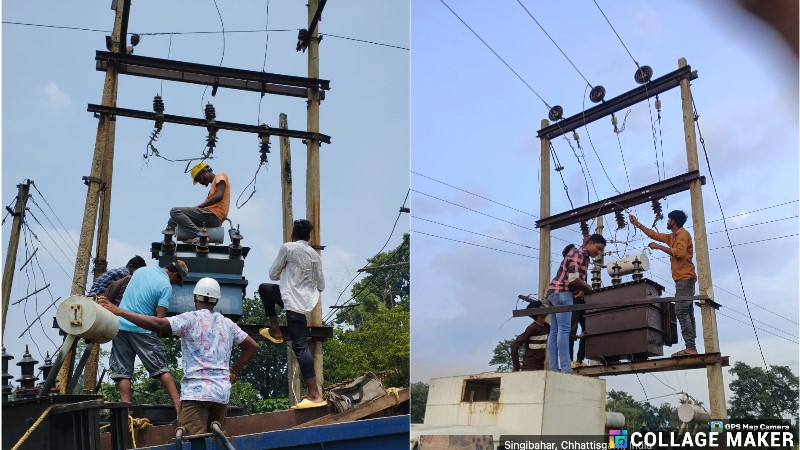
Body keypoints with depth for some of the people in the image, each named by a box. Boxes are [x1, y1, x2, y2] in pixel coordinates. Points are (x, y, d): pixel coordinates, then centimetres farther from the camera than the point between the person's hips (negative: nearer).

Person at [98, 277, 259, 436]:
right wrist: (234, 371, 22)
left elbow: (157, 324, -15)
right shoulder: (228, 324, 15)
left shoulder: (190, 319, -2)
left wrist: (119, 311, -12)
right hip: (222, 392, 6)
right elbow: (252, 346, 19)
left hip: (196, 392, -6)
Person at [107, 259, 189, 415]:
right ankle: (178, 405, -3)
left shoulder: (141, 270, 11)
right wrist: (156, 336, 5)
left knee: (122, 371, 6)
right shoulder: (166, 286, -8)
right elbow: (160, 318, -13)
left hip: (120, 325, 5)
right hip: (141, 329, -5)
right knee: (161, 368, 0)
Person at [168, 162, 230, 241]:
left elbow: (219, 196, -15)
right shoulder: (214, 183, 32)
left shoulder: (220, 176, 4)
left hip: (214, 215, -10)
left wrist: (198, 207, -13)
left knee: (175, 212, -20)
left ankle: (197, 236, -32)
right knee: (172, 221, 16)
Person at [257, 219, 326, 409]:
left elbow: (273, 274, 0)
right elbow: (321, 286, 13)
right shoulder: (315, 255, 9)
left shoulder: (287, 247, -7)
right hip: (307, 299, 7)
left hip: (294, 302, -7)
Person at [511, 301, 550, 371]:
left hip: (541, 367, 7)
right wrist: (516, 367, -13)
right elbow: (514, 345, -17)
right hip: (530, 368, -7)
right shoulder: (532, 328, -14)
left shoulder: (546, 327, 7)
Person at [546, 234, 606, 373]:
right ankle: (566, 369, -18)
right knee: (564, 330, -14)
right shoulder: (578, 253, -8)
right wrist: (590, 289, -3)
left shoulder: (584, 256, 22)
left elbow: (577, 279, 19)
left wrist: (582, 289, -2)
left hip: (554, 293, 10)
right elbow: (573, 279, -18)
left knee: (554, 331, 3)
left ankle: (554, 368, 2)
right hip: (562, 293, -10)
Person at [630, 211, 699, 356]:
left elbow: (680, 253, -21)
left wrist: (658, 247, -15)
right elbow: (653, 234, 29)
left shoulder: (683, 234, -6)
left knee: (681, 311, -17)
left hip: (685, 278, -10)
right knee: (686, 312, 4)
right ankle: (691, 347, 1)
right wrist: (637, 224, 31)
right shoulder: (672, 237, 21)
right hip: (682, 279, 10)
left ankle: (690, 347, -23)